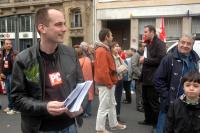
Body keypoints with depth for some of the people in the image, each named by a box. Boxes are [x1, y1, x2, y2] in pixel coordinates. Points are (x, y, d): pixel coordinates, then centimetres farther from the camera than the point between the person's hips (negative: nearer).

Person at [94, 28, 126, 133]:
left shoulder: (105, 49, 14)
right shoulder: (101, 51, -20)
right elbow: (103, 70, -25)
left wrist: (111, 82, 16)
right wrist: (109, 83, -18)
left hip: (109, 83, 11)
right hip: (105, 84, -11)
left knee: (112, 104, 20)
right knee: (104, 107, -1)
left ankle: (114, 124, 34)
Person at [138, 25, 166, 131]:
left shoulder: (159, 44, -14)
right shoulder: (148, 44, 15)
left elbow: (160, 59, -26)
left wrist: (145, 60, -19)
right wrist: (143, 58, 7)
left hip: (153, 79, -9)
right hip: (146, 77, 9)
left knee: (154, 102, 0)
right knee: (146, 101, 19)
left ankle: (157, 123, 14)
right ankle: (148, 119, 34)